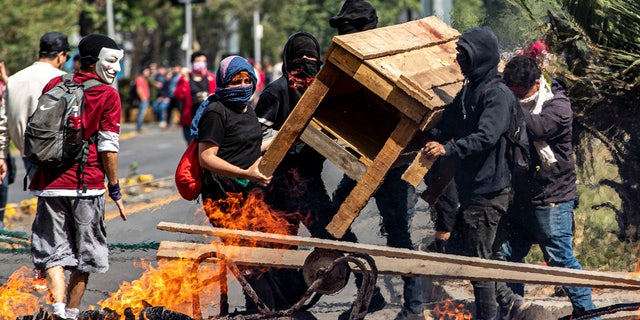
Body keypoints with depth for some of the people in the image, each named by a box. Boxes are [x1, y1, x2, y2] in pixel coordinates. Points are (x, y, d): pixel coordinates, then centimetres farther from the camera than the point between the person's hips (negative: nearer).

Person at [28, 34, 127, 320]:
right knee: (84, 255, 13)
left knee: (53, 252, 3)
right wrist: (115, 190, 0)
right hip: (87, 185, -3)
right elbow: (108, 147, -8)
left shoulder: (54, 85, 9)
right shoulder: (108, 95, -4)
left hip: (50, 184, 3)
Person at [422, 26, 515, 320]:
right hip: (470, 189, 10)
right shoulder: (467, 92, 17)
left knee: (478, 261, -9)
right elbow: (445, 129, 22)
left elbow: (486, 136, -28)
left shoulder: (497, 94, -13)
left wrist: (448, 149, -40)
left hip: (488, 191, -10)